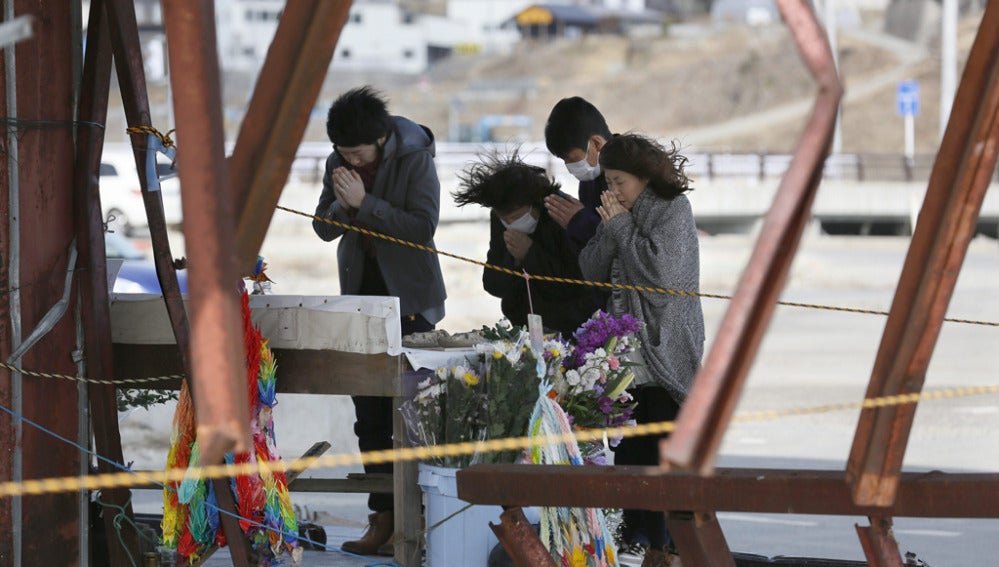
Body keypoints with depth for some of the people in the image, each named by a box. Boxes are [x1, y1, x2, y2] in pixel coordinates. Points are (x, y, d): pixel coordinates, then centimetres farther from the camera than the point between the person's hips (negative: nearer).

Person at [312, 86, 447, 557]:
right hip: (360, 296, 6)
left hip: (409, 297, -6)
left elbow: (423, 226, -19)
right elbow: (324, 227, 6)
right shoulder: (338, 164, 3)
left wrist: (364, 203, -24)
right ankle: (384, 515, 12)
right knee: (369, 414, 6)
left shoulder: (415, 160, -12)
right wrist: (342, 203, -16)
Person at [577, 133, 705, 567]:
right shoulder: (619, 212, 13)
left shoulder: (673, 210, -7)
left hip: (666, 351, -7)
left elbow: (658, 271, -18)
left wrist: (621, 225, -11)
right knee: (631, 450, 5)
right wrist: (608, 229, -5)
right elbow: (591, 271, 9)